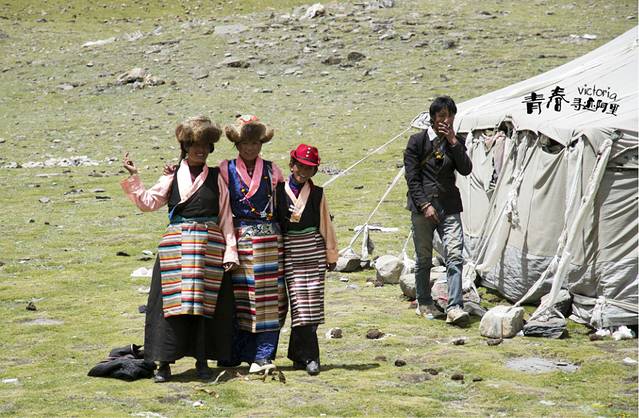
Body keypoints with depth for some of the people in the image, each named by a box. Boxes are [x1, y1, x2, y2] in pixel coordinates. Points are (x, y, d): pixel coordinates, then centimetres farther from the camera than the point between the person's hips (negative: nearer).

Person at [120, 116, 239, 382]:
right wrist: (133, 178, -5)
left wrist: (230, 249, 1)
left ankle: (202, 360, 11)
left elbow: (226, 217, 7)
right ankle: (165, 362, 2)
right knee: (171, 301, -3)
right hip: (176, 245, 0)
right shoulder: (172, 177, 9)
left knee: (206, 302, 1)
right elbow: (148, 202, 3)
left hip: (210, 247, 0)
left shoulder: (216, 178, 9)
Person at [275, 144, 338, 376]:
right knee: (299, 301, -8)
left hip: (313, 250, 2)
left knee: (312, 302, -1)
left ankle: (299, 354, 9)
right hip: (290, 251, -1)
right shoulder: (279, 191, 5)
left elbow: (325, 225, 11)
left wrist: (331, 253, 11)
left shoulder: (317, 193, 8)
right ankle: (309, 356, -4)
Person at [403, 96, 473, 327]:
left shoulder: (456, 142, 10)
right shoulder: (417, 141, 1)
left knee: (454, 256, -11)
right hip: (423, 208, -2)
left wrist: (453, 142, -11)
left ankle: (454, 307, -15)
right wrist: (425, 205, -11)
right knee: (423, 259, 7)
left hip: (449, 207, 2)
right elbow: (412, 178, -3)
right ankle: (424, 304, 23)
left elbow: (466, 170, -5)